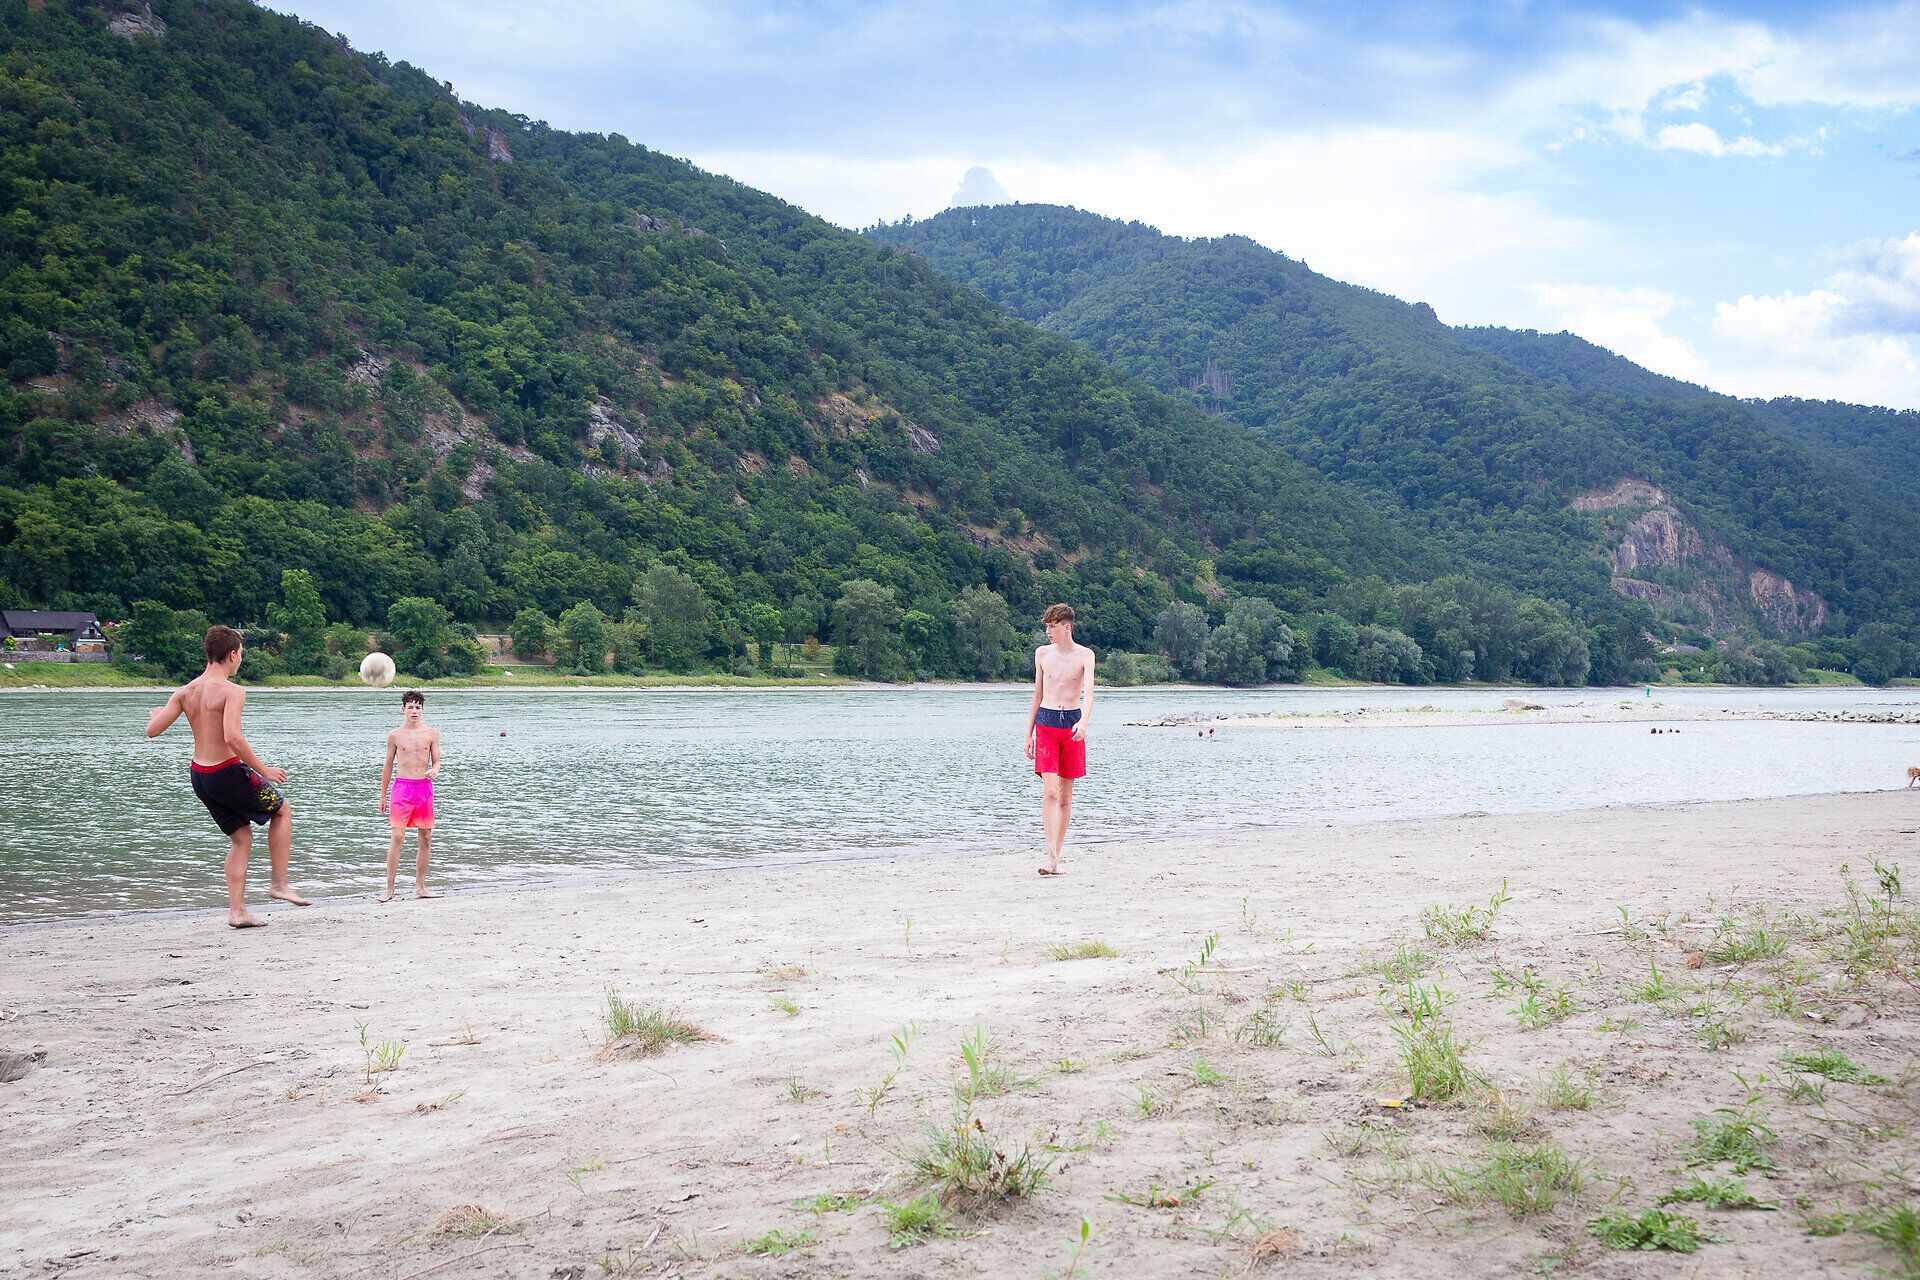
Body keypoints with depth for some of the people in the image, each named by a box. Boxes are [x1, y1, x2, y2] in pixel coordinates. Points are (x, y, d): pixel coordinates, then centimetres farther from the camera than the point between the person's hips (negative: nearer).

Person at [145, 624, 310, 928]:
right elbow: (233, 737, -30)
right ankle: (280, 884, 16)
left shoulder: (185, 691, 4)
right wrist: (263, 770, -21)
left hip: (199, 776, 7)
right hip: (227, 773, -7)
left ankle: (237, 911, 14)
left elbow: (152, 730, 2)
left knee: (241, 838, 19)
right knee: (283, 810, 17)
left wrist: (157, 713, 25)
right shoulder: (232, 691, -17)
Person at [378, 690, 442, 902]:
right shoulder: (394, 735, 4)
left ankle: (420, 887, 15)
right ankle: (389, 889, -7)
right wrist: (383, 795, 12)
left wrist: (434, 771, -16)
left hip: (424, 787, 2)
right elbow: (388, 765, 11)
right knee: (397, 837, -11)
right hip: (402, 786, -2)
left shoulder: (431, 734, 6)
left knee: (426, 839, 5)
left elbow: (436, 761, 8)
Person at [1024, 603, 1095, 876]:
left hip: (1072, 724, 0)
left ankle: (1056, 856, 16)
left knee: (1065, 795, 6)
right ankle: (1051, 858, -19)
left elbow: (1088, 691, -14)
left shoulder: (1085, 655, 0)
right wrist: (1029, 734, 13)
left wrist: (1083, 722, -32)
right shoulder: (1042, 653, 9)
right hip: (1046, 722, 0)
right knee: (1050, 792, -13)